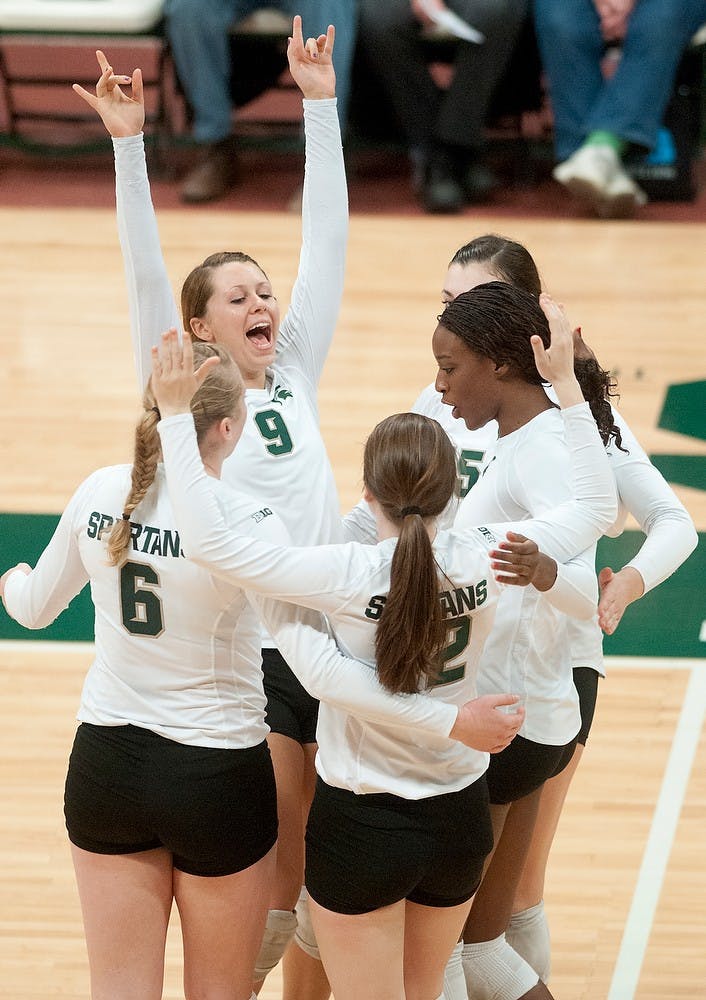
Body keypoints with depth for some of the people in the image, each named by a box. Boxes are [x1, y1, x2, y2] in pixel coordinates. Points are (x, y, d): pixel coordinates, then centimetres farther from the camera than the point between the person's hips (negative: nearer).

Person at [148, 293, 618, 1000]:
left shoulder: (349, 575, -23)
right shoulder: (484, 561, -12)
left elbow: (211, 542, -27)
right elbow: (597, 504, 3)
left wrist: (175, 413, -23)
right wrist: (565, 382, 6)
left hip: (362, 823, -4)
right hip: (460, 816, 4)